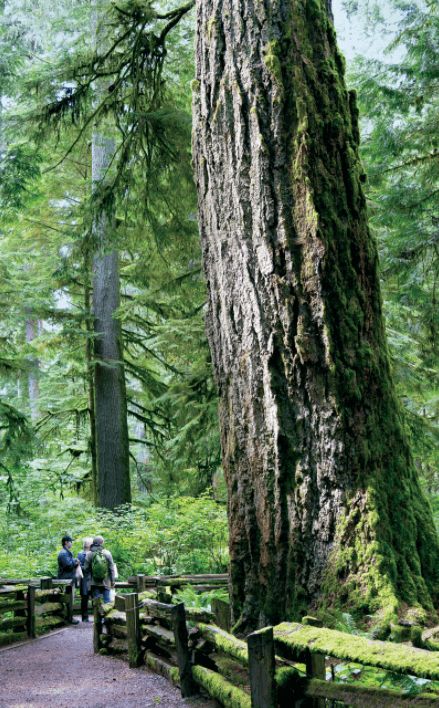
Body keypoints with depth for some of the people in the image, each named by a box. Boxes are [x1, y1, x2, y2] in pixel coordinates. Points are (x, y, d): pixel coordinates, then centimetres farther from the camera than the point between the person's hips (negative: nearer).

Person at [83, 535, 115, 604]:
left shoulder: (89, 554, -3)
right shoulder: (107, 554, -5)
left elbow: (86, 569, 0)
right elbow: (111, 569, -3)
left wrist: (88, 581, 12)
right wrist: (113, 581, 4)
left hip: (94, 583, 1)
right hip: (106, 583, -1)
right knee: (107, 601, 5)